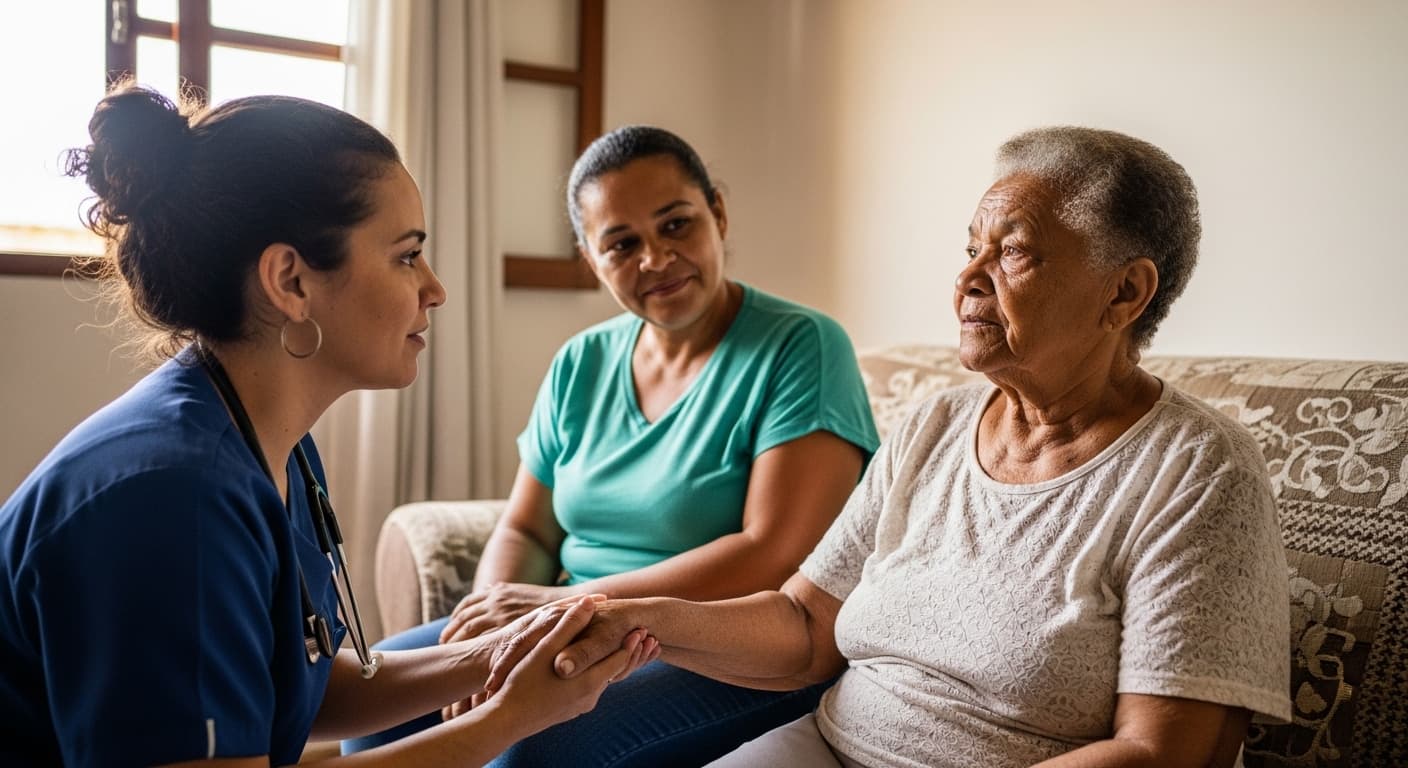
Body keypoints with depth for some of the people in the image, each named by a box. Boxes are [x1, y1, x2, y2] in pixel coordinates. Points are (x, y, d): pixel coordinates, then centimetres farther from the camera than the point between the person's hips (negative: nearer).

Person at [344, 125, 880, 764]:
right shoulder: (581, 365, 7)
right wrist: (492, 620, -12)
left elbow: (772, 557, -19)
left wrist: (568, 601, -20)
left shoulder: (801, 347, -11)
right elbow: (524, 532, 11)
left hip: (736, 657, -6)